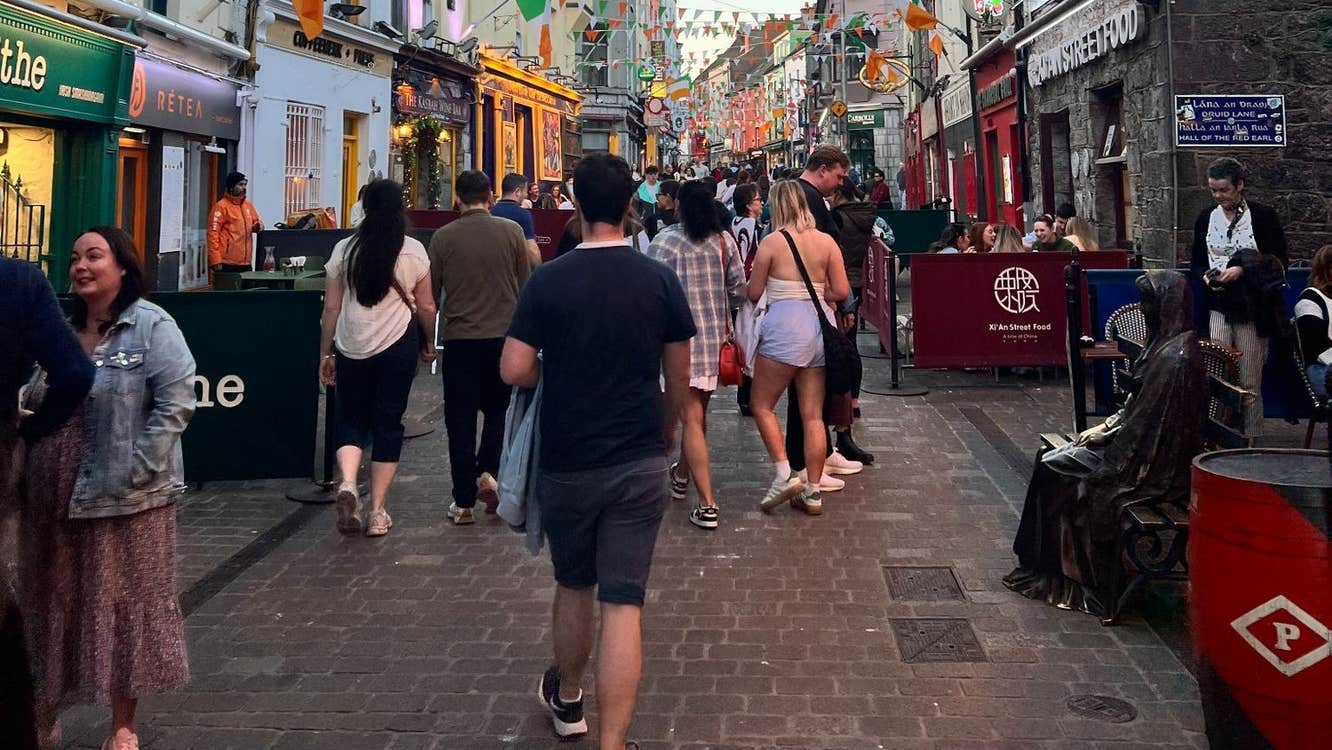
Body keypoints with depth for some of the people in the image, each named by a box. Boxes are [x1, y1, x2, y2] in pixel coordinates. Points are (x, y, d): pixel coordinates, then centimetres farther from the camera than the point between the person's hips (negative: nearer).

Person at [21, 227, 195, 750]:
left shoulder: (151, 326, -8)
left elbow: (175, 405, -15)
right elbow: (34, 407, 18)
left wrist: (133, 472, -19)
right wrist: (25, 468, 6)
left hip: (122, 498, -6)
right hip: (53, 497, 6)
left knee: (124, 605, 6)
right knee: (54, 604, 16)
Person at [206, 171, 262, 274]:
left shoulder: (248, 205, 14)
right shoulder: (221, 206, -7)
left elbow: (255, 221, 28)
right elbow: (212, 234, -11)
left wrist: (258, 226, 1)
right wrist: (216, 261, -17)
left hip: (245, 263, 7)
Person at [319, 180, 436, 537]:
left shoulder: (345, 250, 1)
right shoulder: (413, 251, -3)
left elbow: (331, 307, 2)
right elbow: (426, 307, 0)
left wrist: (325, 354, 10)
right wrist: (429, 343, 17)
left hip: (352, 347, 1)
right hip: (398, 345, -1)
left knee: (349, 419, 14)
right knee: (388, 424, 6)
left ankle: (347, 483, -12)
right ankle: (377, 511, 8)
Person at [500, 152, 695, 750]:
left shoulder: (548, 280, -9)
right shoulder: (659, 279, -4)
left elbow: (514, 371, -12)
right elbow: (679, 376, 3)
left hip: (566, 465, 0)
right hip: (640, 464, 0)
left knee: (572, 587, 20)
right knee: (623, 605, 1)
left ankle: (566, 700, 43)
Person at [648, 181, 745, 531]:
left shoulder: (665, 242, -10)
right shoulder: (724, 240, 3)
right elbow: (738, 288, 5)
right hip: (715, 337, 5)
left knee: (692, 419, -3)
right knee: (697, 412, 21)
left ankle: (707, 505, -6)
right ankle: (682, 477, 42)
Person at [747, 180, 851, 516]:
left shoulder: (772, 242, -6)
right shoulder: (826, 241, 5)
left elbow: (753, 293, -1)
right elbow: (842, 291, 4)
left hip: (785, 326, -5)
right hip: (820, 325, 5)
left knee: (761, 404, 10)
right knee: (813, 414, 8)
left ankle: (784, 473, -4)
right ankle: (813, 490, 11)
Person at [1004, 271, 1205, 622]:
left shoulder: (1173, 357, -24)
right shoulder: (1170, 343, 7)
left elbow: (1146, 422, -22)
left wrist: (1106, 434, -8)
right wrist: (1107, 425, 9)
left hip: (1152, 463, -9)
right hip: (1149, 446, 9)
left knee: (1055, 470, -2)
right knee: (1051, 461, 8)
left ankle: (1061, 570, 13)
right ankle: (1047, 564, 14)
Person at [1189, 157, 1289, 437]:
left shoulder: (1263, 216, -1)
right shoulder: (1206, 218, 10)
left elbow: (1278, 264, -2)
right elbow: (1197, 262, 19)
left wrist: (1242, 270, -15)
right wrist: (1206, 275, -3)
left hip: (1252, 309, -3)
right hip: (1218, 308, 3)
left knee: (1250, 383, 0)